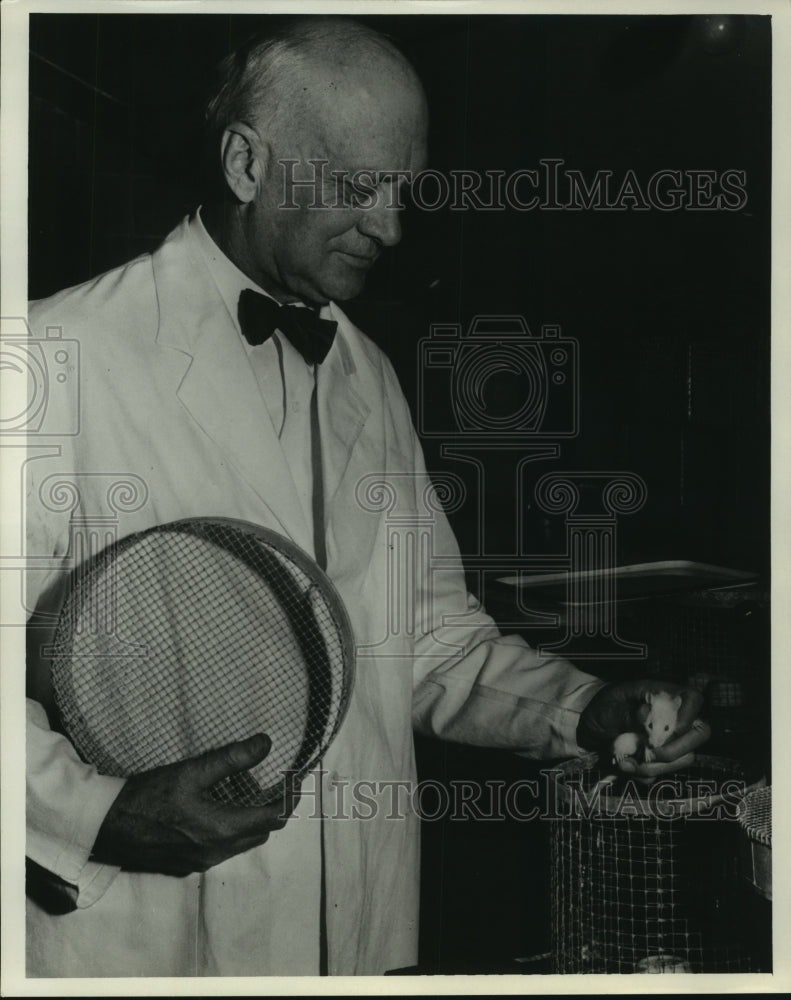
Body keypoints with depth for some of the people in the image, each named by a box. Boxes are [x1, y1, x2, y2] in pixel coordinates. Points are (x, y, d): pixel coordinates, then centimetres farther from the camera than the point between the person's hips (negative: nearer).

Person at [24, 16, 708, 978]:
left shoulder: (367, 377, 10)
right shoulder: (66, 352, -12)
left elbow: (429, 636, 12)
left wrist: (580, 710, -2)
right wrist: (97, 814, -25)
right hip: (143, 935, -6)